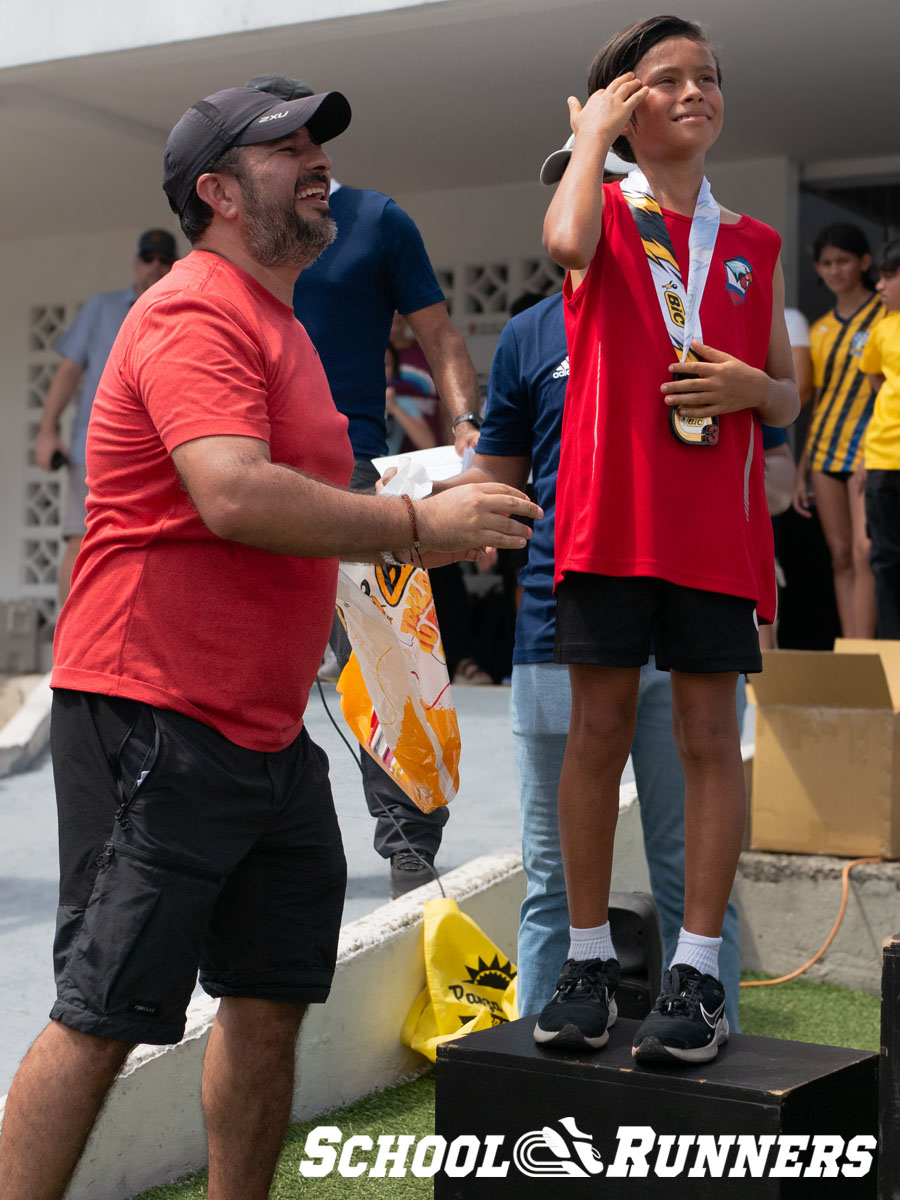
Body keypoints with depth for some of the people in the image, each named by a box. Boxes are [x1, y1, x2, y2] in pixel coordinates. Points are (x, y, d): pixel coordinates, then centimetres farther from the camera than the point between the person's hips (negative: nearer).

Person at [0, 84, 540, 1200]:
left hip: (265, 726, 10)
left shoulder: (274, 322, 20)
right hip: (157, 726, -10)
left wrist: (431, 524, 14)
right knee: (103, 1016, -5)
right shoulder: (195, 314, -13)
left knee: (271, 1001, 12)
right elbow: (235, 495, -29)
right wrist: (415, 522, -20)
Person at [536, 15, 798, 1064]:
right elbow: (565, 242, -21)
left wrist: (751, 387, -4)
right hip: (610, 511, -2)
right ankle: (589, 957, 13)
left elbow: (787, 400, 18)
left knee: (709, 734, 1)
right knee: (599, 729, 2)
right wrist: (592, 135, -6)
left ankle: (697, 970, 6)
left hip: (717, 521, 3)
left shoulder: (752, 246, 16)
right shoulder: (608, 213, 7)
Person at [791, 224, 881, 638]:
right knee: (840, 556, 5)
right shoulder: (820, 329, 16)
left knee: (863, 553, -15)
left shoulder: (885, 315, -2)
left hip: (870, 448, -6)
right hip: (826, 447, 6)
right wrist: (802, 472, 16)